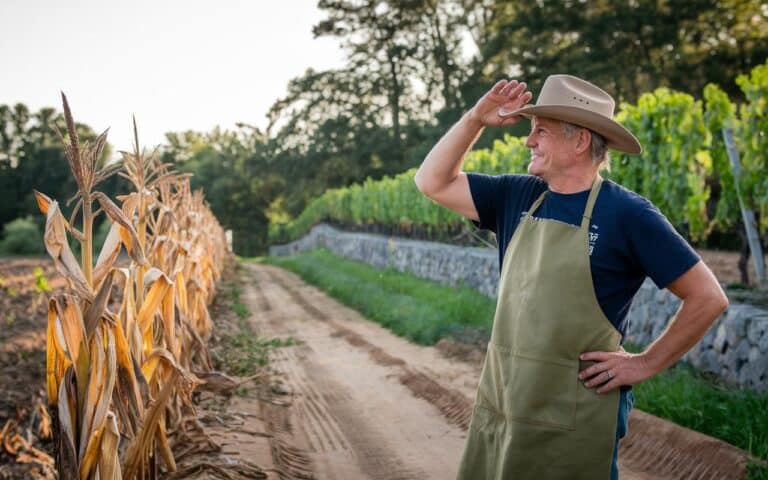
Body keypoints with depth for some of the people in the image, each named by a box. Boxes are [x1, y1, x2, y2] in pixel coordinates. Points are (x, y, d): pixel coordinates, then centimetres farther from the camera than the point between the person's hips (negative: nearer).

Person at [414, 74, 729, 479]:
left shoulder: (626, 213, -12)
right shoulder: (516, 196, 5)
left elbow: (709, 297, -10)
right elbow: (432, 183, 8)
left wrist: (646, 364, -10)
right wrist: (475, 119, -2)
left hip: (574, 416, -5)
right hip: (497, 404, 6)